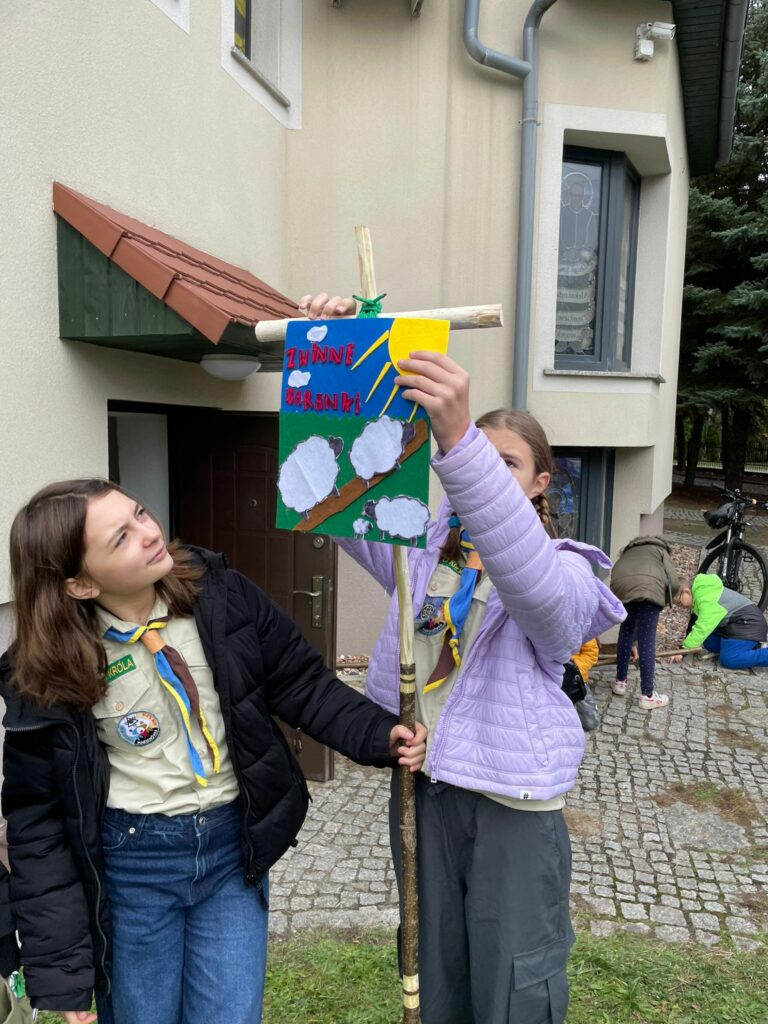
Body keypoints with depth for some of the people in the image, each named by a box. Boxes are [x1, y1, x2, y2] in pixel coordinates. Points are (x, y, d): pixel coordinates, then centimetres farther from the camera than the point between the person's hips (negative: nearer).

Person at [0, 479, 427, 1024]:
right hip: (129, 863, -1)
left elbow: (301, 682, -2)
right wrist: (60, 966, -6)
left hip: (234, 846, 1)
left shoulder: (221, 595, -12)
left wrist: (379, 733, -16)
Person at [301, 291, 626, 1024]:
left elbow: (530, 578, -36)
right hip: (422, 781, 4)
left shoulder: (564, 577, -11)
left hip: (513, 798, -4)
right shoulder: (423, 549, 2)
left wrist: (458, 436, -50)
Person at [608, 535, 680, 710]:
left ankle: (620, 682, 32)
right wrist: (664, 602, 34)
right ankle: (647, 695, 9)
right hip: (649, 588, -3)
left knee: (626, 631, 25)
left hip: (621, 586, 4)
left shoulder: (628, 552, 42)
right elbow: (674, 584, 11)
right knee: (647, 640, 3)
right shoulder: (660, 550, 32)